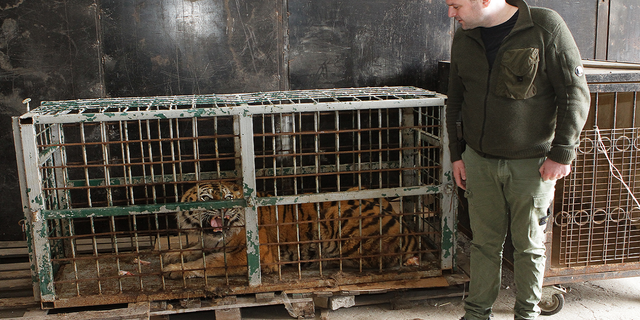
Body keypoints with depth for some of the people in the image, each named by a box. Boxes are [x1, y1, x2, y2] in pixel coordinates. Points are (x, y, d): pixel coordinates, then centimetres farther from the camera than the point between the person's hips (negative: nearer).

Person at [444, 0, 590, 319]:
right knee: (485, 241, 11)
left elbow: (575, 94, -10)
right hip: (479, 160, 4)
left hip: (532, 162, -3)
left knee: (529, 243, 10)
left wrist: (562, 152, -11)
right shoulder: (463, 38, 3)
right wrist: (456, 152, 11)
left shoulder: (546, 27, -13)